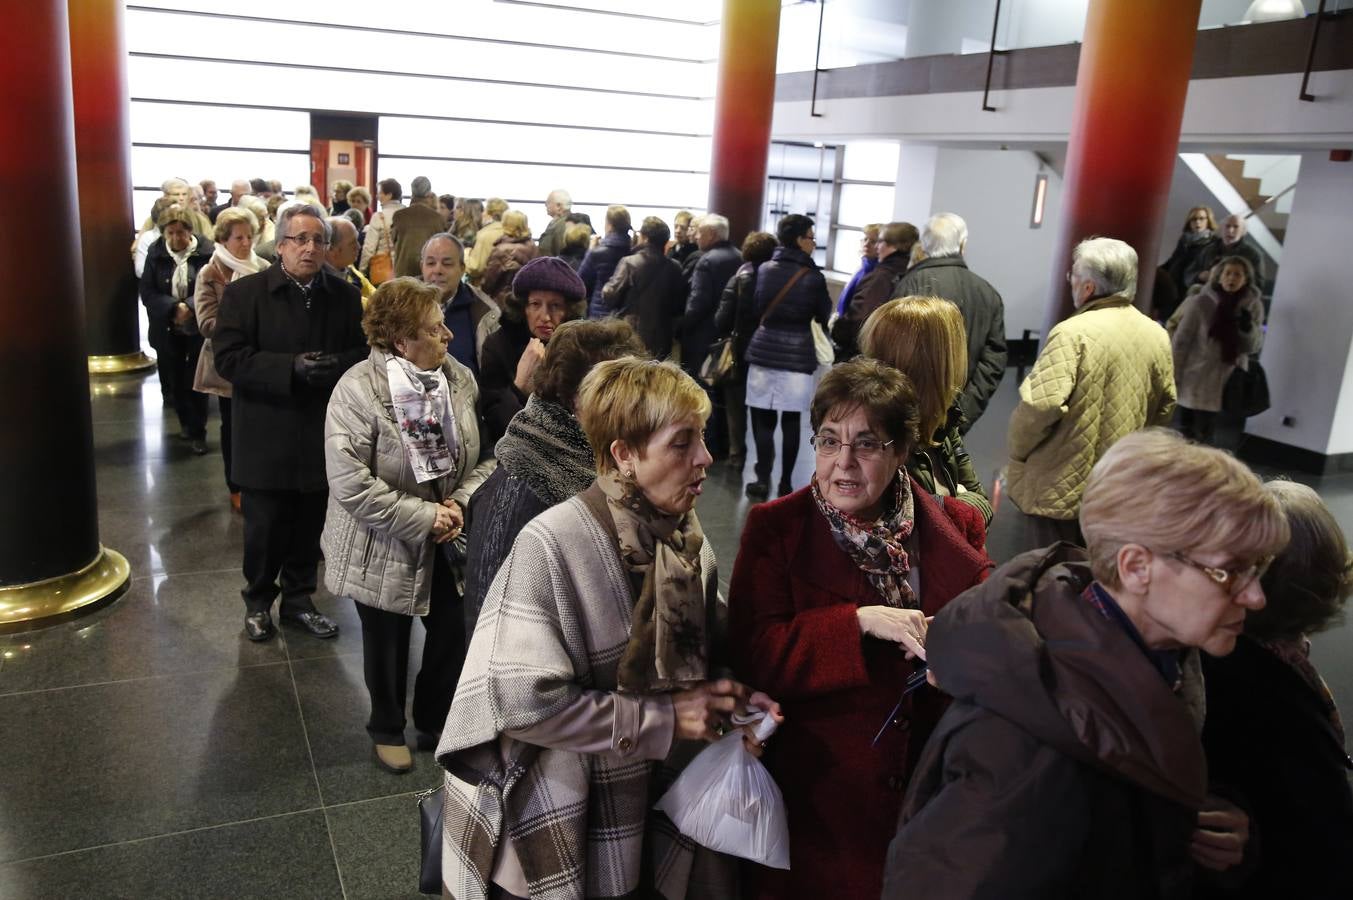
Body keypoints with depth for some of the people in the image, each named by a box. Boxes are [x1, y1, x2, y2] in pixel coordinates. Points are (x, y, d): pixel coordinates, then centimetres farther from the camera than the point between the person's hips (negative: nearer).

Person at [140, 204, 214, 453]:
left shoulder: (207, 252, -10)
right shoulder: (155, 253, -1)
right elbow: (147, 292, -4)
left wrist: (189, 307, -26)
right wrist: (175, 307, -20)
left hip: (198, 327, -3)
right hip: (167, 329, 3)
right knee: (174, 379, 12)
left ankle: (197, 432, 12)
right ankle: (185, 422, 33)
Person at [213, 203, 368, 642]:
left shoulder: (345, 296, 3)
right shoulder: (244, 292, -5)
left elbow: (364, 352, 4)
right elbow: (229, 358, -12)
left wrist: (337, 365, -19)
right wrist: (291, 367, -24)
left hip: (322, 436, 2)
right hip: (266, 438, -2)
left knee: (309, 527, 13)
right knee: (264, 528, 10)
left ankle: (299, 599, 33)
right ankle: (258, 602, 32)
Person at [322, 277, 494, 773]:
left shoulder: (460, 378, -8)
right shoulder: (358, 390, -23)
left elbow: (488, 452, -1)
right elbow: (350, 484, -26)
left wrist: (462, 500, -17)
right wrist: (423, 517, -23)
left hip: (447, 543, 4)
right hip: (384, 548, -4)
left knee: (455, 634, 10)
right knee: (388, 645, 17)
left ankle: (435, 724, 38)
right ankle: (388, 729, 44)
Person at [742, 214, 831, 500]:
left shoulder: (764, 269, 2)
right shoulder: (813, 277, -7)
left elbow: (754, 308, 8)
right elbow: (824, 317, 3)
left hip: (764, 350, 2)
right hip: (797, 355, -2)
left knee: (763, 419, 6)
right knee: (791, 421, 6)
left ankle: (763, 480, 5)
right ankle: (786, 482, 12)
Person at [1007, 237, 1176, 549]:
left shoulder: (1074, 332, -19)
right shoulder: (1157, 336, 4)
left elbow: (1040, 405, -24)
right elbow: (1164, 406, 13)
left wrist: (1017, 450, -7)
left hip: (1060, 489, -7)